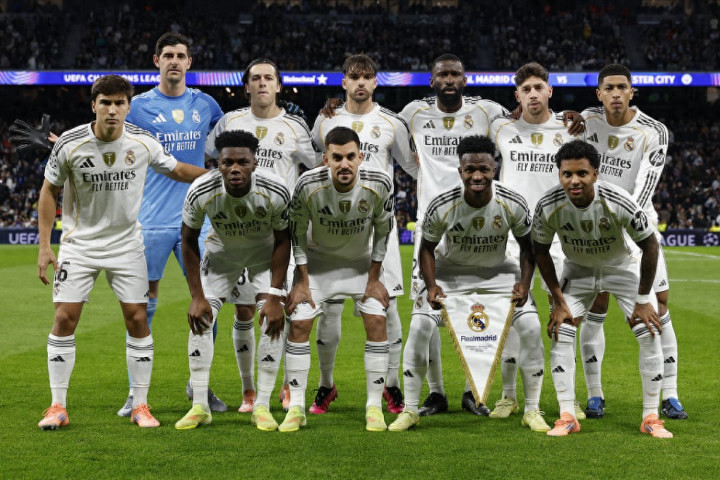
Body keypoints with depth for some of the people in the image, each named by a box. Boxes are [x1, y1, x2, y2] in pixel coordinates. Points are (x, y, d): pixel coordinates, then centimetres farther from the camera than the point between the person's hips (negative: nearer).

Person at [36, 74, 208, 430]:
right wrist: (44, 246, -4)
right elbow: (49, 190, 0)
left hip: (126, 243, 1)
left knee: (137, 320, -3)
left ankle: (140, 406, 8)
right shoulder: (70, 144, -13)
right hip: (79, 243, -1)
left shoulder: (143, 143, -9)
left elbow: (176, 170, 9)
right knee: (64, 319, -6)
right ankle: (58, 407, 5)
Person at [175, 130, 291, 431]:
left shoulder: (276, 192, -31)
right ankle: (199, 406, 0)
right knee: (200, 319, -10)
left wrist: (274, 297, -19)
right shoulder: (201, 192, -30)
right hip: (221, 251, 1)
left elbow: (282, 241, -16)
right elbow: (189, 241, -14)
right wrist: (197, 296, -15)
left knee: (273, 321, -14)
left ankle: (262, 407, -3)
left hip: (265, 251, -1)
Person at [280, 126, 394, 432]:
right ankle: (296, 408, 2)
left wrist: (374, 278, -7)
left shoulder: (379, 184, -26)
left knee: (377, 321, -11)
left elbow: (382, 230, -8)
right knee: (299, 323, -9)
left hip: (362, 261, 1)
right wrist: (303, 281, -10)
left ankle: (374, 406, 1)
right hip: (318, 260, -1)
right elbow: (297, 232, -11)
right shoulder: (308, 185, -28)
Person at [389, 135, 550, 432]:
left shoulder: (512, 204, -22)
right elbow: (427, 248, -8)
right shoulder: (442, 206, -25)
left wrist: (524, 283, -18)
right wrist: (431, 285, -22)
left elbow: (527, 244, -5)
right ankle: (409, 410, -2)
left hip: (499, 271, 1)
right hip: (451, 271, -1)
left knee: (531, 327, -15)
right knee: (419, 326, -16)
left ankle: (533, 410, 0)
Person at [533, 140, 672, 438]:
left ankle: (650, 418, 1)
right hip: (578, 270, 2)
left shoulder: (618, 202, -34)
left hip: (622, 268, -1)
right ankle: (567, 417, -2)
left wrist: (642, 300, -15)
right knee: (560, 332, -12)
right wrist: (558, 300, -10)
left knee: (650, 333, -11)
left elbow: (650, 245, -19)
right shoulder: (548, 206, -28)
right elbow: (541, 251, -9)